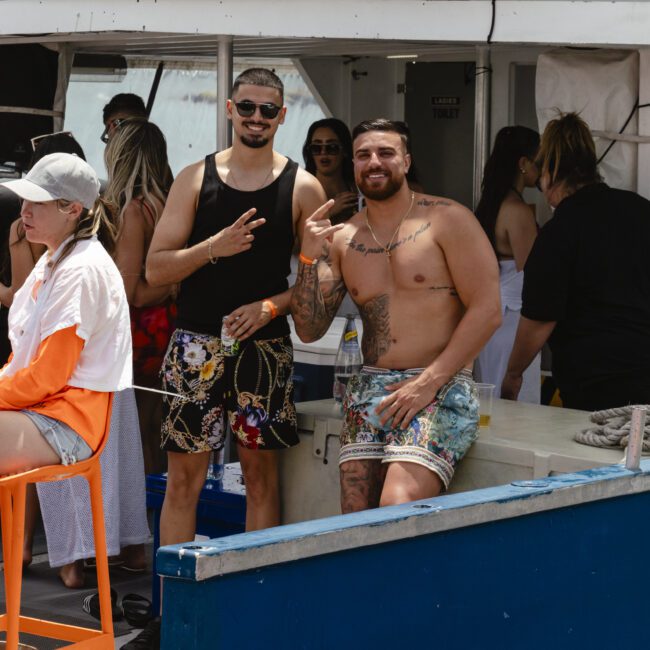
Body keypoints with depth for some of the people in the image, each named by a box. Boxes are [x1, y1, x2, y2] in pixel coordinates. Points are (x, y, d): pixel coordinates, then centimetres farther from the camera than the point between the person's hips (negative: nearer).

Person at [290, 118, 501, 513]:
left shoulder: (447, 220, -2)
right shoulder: (341, 239, 12)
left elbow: (487, 311, -7)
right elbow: (310, 330, 10)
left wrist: (428, 381, -14)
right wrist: (309, 259, -6)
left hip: (439, 389, -5)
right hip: (371, 388, 5)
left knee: (398, 507, -25)